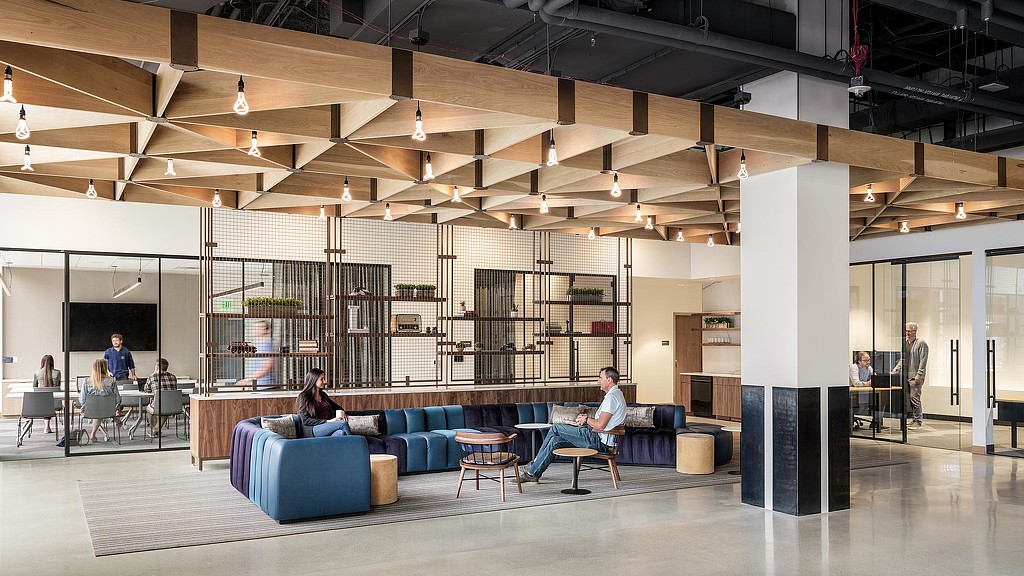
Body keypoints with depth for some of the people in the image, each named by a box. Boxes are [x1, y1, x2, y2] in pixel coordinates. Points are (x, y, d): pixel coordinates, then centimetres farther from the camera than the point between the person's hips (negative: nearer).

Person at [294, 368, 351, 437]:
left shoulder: (323, 395, 23)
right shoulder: (303, 397, 3)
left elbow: (336, 406, 38)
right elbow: (306, 420, -6)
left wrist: (342, 412, 12)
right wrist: (327, 421, -14)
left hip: (326, 428, 6)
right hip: (312, 430, -6)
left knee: (341, 433, -33)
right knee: (343, 423, -28)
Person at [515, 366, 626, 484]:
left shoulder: (612, 397, -16)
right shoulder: (615, 394, 19)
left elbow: (600, 425, -24)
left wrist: (586, 420, -4)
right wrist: (587, 419, 9)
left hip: (597, 439, -10)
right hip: (599, 439, 10)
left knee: (556, 428, -6)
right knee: (555, 441, 3)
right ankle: (533, 474, 3)